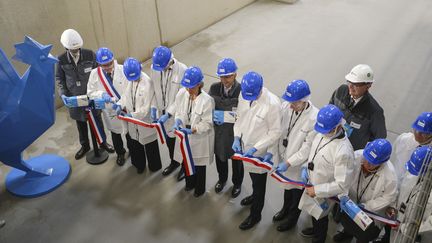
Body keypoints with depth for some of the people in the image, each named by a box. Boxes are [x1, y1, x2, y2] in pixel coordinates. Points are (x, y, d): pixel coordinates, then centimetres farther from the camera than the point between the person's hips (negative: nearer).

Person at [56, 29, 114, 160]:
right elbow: (59, 79, 0)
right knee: (80, 123, 18)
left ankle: (102, 142, 40)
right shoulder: (61, 60, -12)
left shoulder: (90, 55, -15)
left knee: (97, 120, 17)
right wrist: (63, 94, -12)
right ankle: (85, 145, 40)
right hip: (75, 98, 1)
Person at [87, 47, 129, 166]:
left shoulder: (123, 70, -20)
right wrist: (101, 94, -23)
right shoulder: (94, 73, -11)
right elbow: (90, 93, -4)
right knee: (115, 134, 23)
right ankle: (120, 153, 50)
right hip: (110, 110, 2)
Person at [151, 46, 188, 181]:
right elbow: (154, 89, 1)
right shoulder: (154, 67, -10)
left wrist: (169, 114, -24)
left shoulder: (182, 70, -25)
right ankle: (173, 161, 47)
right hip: (163, 110, 5)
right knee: (169, 137, 22)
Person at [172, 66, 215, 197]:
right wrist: (178, 121, -18)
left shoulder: (207, 100, -27)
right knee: (186, 160, 24)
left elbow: (207, 123, -20)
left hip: (200, 138, -4)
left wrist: (192, 130, -31)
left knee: (199, 164, 17)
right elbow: (178, 111, 2)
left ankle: (200, 188, 44)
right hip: (184, 134, 5)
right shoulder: (182, 93, -13)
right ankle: (190, 183, 53)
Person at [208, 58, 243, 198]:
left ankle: (237, 184, 48)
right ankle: (222, 179, 55)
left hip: (235, 132, -3)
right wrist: (214, 117, -20)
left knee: (236, 159, 21)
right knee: (220, 157, 25)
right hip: (219, 131, 4)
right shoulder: (214, 88, -11)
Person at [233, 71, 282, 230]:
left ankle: (255, 215, 35)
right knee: (253, 177, 31)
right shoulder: (243, 95, -10)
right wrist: (237, 138, -8)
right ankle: (255, 196, 59)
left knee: (259, 183, 15)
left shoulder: (272, 103, -29)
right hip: (245, 147, 6)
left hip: (260, 152, -6)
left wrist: (255, 149, -25)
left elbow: (275, 132, -21)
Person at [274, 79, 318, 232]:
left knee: (297, 190, 22)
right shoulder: (286, 106, -18)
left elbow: (307, 147, -24)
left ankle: (293, 218, 48)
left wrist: (288, 163, -23)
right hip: (284, 156, 5)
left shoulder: (315, 118, -31)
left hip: (300, 164, -4)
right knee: (287, 185, 30)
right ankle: (286, 209, 57)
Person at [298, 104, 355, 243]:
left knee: (320, 216, 20)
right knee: (313, 211, 32)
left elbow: (342, 184, -30)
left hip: (324, 194, -7)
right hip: (312, 185, 7)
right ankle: (315, 229, 62)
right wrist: (305, 168, -6)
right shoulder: (322, 133, -13)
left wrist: (317, 190, -26)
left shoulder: (343, 151, -36)